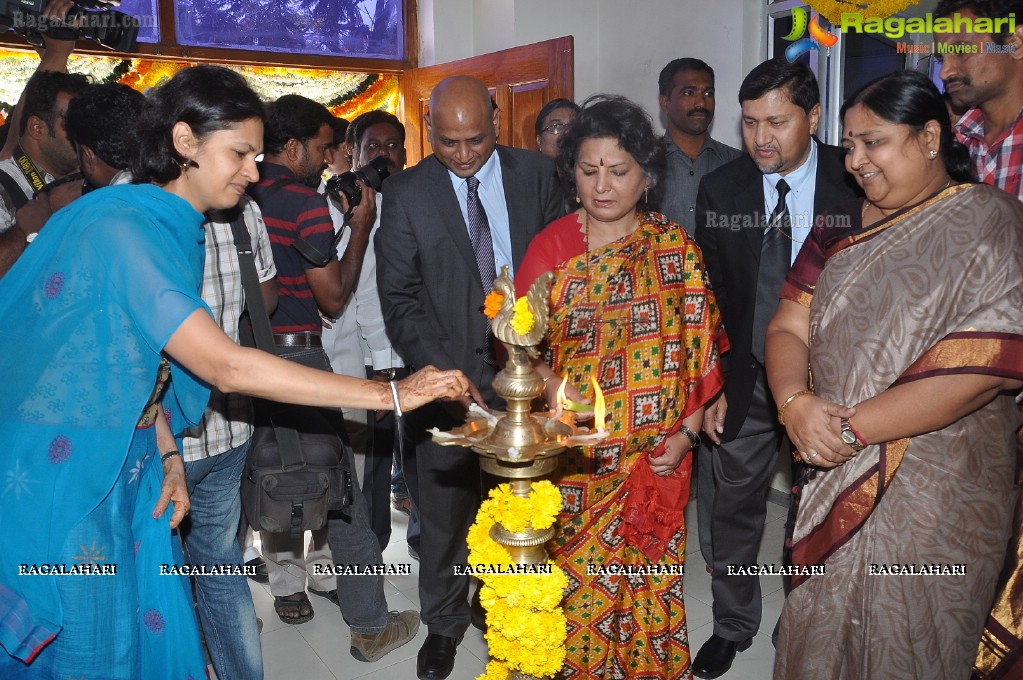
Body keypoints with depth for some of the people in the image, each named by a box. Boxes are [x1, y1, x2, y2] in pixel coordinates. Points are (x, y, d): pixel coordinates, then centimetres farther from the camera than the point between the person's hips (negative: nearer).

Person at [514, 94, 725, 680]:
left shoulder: (677, 249, -1)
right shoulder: (550, 247, -4)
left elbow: (703, 348, 1)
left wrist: (686, 433, -6)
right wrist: (552, 389, -26)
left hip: (657, 458, 1)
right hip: (574, 456, -1)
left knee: (649, 583, 14)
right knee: (575, 583, 8)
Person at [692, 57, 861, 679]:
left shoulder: (855, 184, -10)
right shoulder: (721, 191, -5)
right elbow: (709, 298, 0)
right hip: (745, 376, 2)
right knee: (731, 507, 12)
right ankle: (734, 626, 35)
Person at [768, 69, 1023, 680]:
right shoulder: (844, 225, 7)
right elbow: (789, 327, 2)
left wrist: (852, 428, -20)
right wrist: (796, 403, -18)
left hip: (937, 491, -5)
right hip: (835, 482, 5)